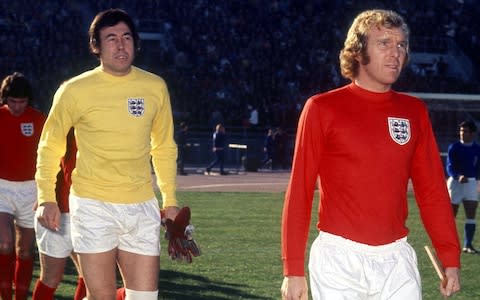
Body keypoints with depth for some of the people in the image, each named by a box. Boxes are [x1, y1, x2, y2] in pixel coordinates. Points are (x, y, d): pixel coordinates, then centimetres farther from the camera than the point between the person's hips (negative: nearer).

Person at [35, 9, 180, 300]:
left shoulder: (155, 87, 6)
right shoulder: (75, 90, -3)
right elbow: (50, 146, 6)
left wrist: (170, 200, 14)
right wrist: (47, 198, -4)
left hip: (142, 207, 3)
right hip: (93, 207, -3)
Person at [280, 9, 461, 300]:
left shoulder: (414, 111, 9)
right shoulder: (322, 108, -2)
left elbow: (433, 189, 9)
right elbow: (299, 190, -4)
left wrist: (451, 259, 2)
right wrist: (293, 269, -9)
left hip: (397, 260, 3)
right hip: (339, 259, -3)